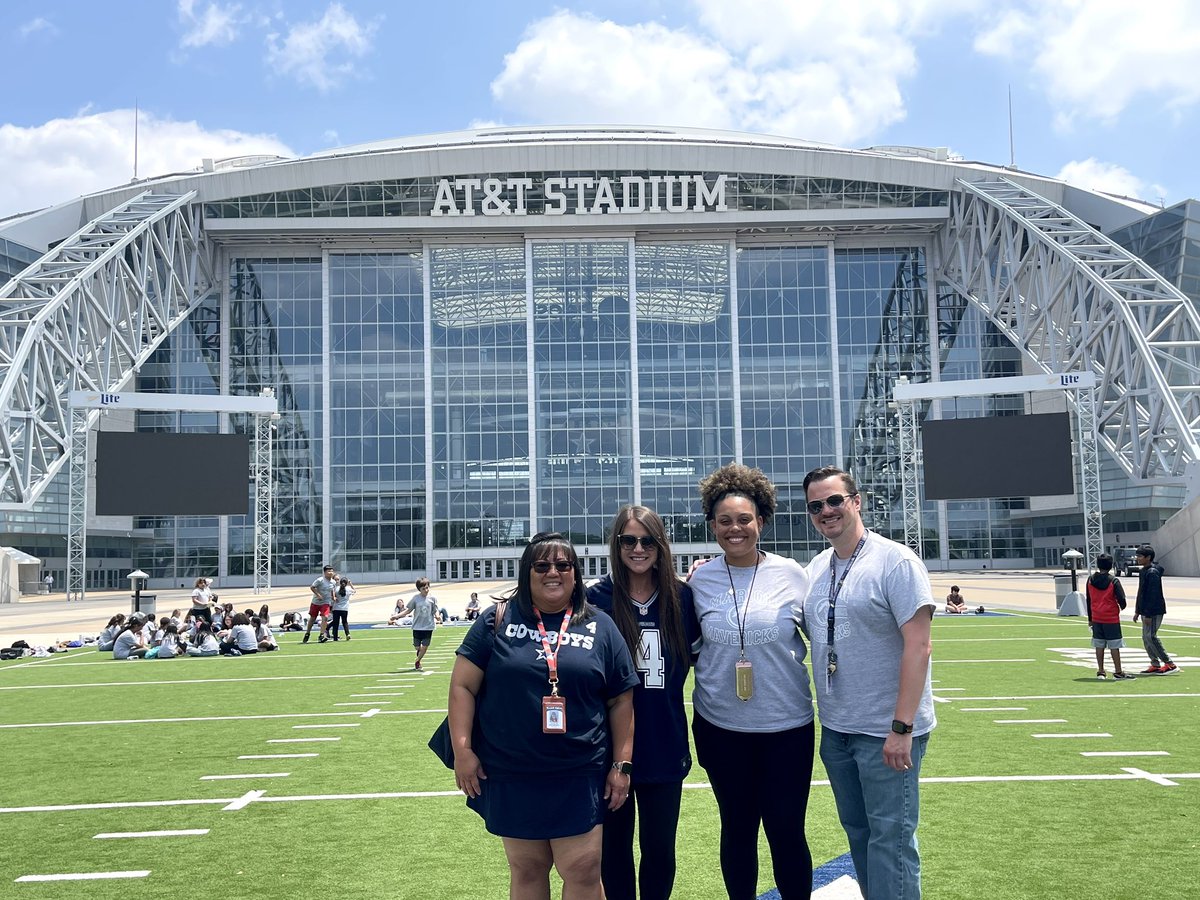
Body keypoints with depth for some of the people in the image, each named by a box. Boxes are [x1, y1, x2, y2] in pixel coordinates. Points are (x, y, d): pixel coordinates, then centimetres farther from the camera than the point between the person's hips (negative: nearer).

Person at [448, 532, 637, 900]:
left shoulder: (600, 627, 5)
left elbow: (621, 700, 7)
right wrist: (462, 751, -6)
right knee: (526, 870, 12)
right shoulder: (497, 621, 1)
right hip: (512, 776, 0)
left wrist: (622, 763, 3)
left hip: (580, 777, 0)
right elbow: (463, 686, 1)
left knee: (584, 870, -2)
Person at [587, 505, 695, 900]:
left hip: (665, 747, 1)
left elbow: (695, 655, 9)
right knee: (614, 847, 13)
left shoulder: (681, 597, -1)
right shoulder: (598, 598, -7)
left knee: (659, 848, 12)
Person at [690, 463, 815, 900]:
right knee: (737, 828, 14)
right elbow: (690, 646, 11)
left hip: (787, 725, -1)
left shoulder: (791, 574, -5)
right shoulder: (700, 580, -1)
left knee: (786, 831, 3)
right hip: (721, 727, 2)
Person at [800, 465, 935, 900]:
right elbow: (810, 634, 21)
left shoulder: (896, 561, -13)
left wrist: (902, 727, -21)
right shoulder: (815, 569, 8)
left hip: (887, 733, -7)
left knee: (890, 838, -1)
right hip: (835, 729, 7)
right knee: (857, 832, 17)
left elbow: (918, 647, -17)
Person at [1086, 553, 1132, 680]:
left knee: (1099, 645, 8)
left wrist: (1090, 619, 16)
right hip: (1111, 618, -4)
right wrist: (1122, 607, 12)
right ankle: (1118, 671, 7)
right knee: (1114, 646, 3)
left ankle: (1100, 672, 10)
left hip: (1096, 618, 4)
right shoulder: (1113, 581, -11)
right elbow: (1121, 599, -13)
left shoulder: (1090, 580, 1)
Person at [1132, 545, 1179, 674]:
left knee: (1151, 637, -11)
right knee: (1146, 638, 10)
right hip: (1146, 611, 10)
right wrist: (1137, 611, 20)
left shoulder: (1153, 572, -17)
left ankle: (1170, 664, -5)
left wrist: (1148, 614, -23)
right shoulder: (1143, 571, 14)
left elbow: (1153, 595, -21)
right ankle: (1155, 665, 17)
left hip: (1154, 611, -10)